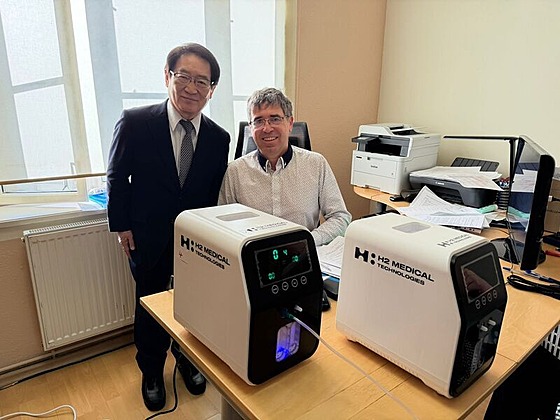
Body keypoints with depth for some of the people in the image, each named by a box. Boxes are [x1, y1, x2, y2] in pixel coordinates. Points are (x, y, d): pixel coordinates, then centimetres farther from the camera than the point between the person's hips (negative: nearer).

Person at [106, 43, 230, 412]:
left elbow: (215, 191, 1)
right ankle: (151, 372, 44)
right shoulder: (135, 123, -13)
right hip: (148, 240, -1)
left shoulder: (219, 138, -6)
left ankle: (187, 360, 46)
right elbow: (117, 177, -3)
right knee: (150, 309, 17)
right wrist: (122, 225, -3)